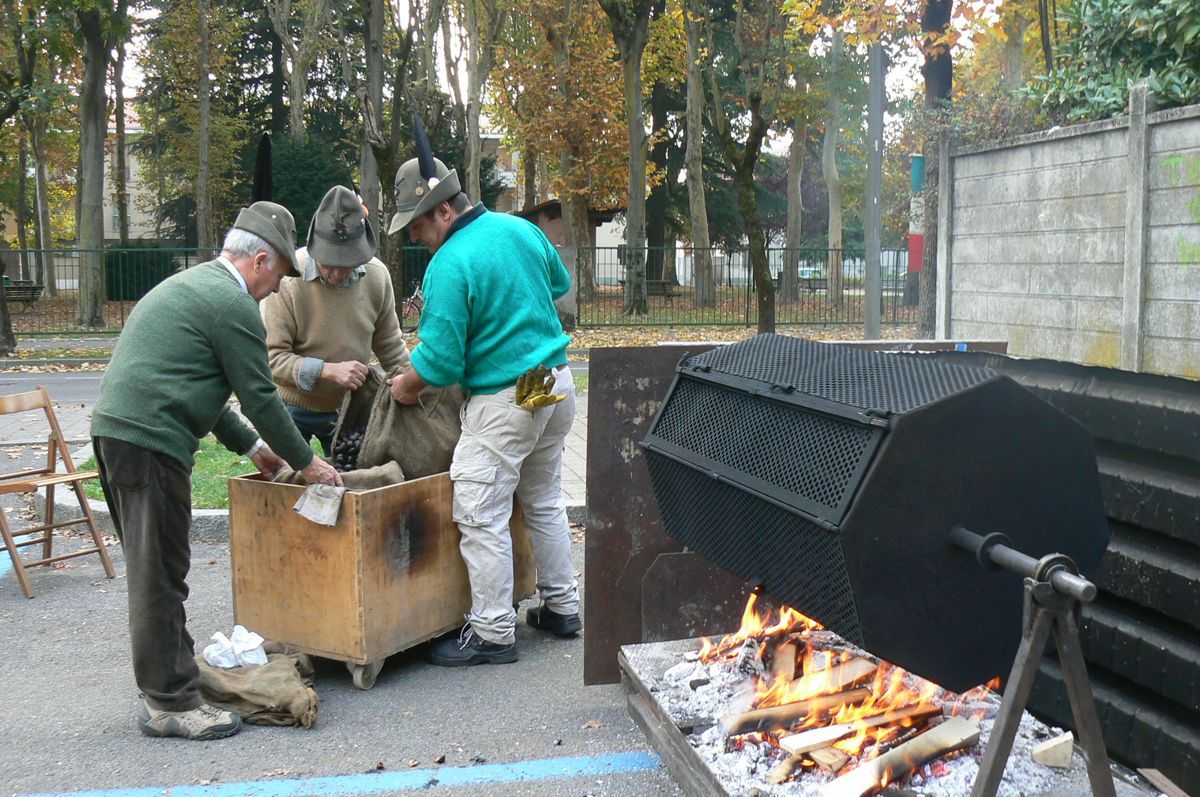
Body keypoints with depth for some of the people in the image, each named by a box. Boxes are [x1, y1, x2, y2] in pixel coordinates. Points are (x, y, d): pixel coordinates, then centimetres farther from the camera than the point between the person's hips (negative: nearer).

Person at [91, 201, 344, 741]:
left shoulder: (189, 284, 23)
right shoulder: (234, 304, -9)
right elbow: (260, 396, -7)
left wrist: (249, 445, 31)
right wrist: (305, 462, 5)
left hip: (114, 428, 10)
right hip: (150, 440, -10)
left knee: (152, 570, 18)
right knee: (160, 578, -4)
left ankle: (169, 671, 29)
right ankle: (169, 703, 2)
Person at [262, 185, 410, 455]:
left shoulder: (377, 275, -7)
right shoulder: (287, 277, -21)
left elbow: (390, 347, 8)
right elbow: (271, 357, -22)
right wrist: (328, 371, -31)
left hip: (350, 406, 4)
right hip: (294, 408, -3)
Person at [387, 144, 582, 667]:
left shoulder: (449, 266, -18)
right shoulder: (521, 229, 5)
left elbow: (439, 360, -17)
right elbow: (559, 284, 23)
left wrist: (405, 386, 2)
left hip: (503, 402, -9)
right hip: (557, 386, 9)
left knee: (480, 516, 0)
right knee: (543, 502, 20)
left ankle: (493, 634, 5)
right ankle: (561, 607, 30)